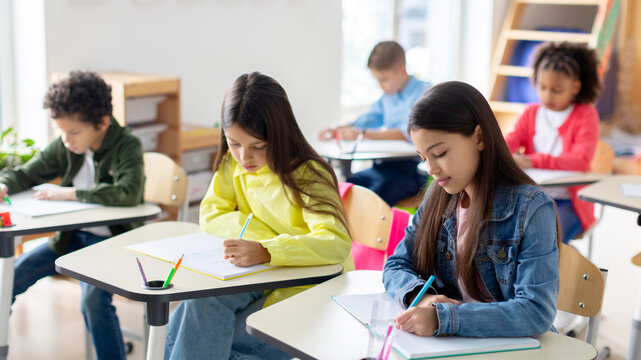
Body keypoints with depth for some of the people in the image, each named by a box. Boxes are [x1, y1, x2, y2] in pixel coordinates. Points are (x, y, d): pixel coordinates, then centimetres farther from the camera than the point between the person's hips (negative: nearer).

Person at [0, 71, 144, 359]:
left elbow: (128, 193, -34)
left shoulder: (128, 147, -16)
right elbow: (23, 174, 13)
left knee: (93, 298, -30)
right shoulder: (64, 147, 1)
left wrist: (70, 193, -27)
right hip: (72, 237, 6)